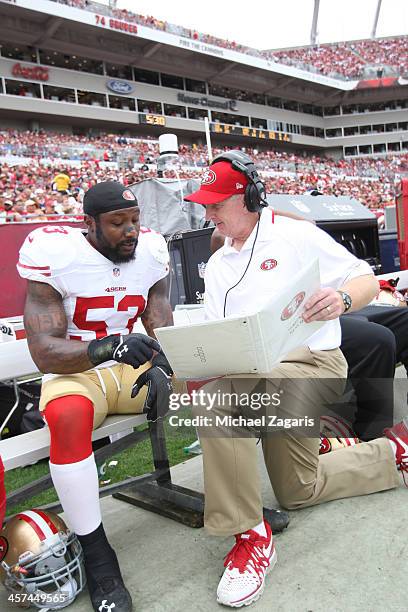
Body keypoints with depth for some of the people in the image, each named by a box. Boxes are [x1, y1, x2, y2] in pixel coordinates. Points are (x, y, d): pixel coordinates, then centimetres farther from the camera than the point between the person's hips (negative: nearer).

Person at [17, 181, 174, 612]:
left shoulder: (151, 251, -1)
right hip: (72, 372, -4)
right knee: (69, 417, -38)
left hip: (132, 367, 4)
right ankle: (96, 555, -20)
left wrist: (160, 367, -25)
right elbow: (44, 352, -22)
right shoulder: (55, 256, -15)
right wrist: (107, 347, -40)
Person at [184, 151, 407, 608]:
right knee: (297, 492, 13)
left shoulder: (296, 235, -2)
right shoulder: (217, 264, 17)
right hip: (249, 373, 7)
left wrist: (342, 299, -27)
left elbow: (367, 282, -4)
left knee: (215, 396, -33)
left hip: (312, 361, -7)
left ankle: (250, 533, -16)